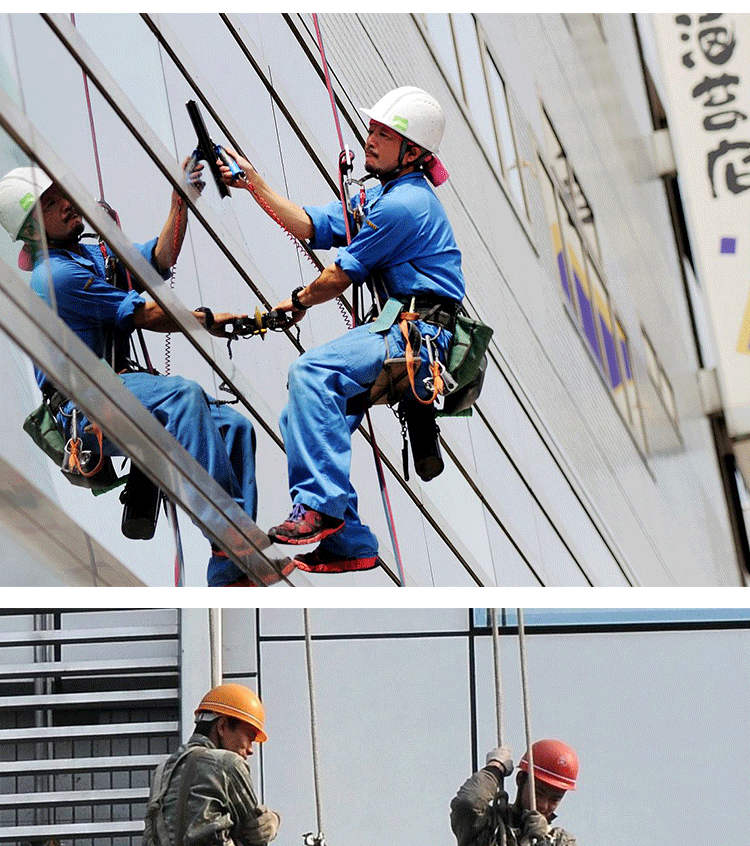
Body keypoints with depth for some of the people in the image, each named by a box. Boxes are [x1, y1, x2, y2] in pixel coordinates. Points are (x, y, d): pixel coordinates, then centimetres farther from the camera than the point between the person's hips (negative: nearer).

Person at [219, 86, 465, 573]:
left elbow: (341, 276, -8)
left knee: (312, 371, -28)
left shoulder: (404, 204, -14)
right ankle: (350, 544, 6)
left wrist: (299, 303, 10)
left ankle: (321, 504, -27)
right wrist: (253, 183, 8)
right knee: (302, 414, 6)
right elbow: (311, 227, 15)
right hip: (398, 329, 11)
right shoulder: (380, 195, 20)